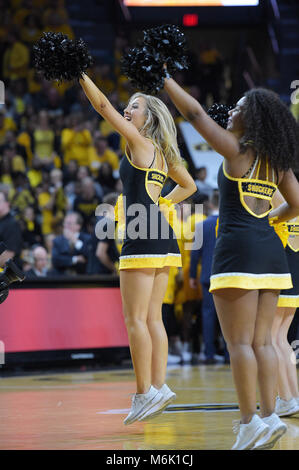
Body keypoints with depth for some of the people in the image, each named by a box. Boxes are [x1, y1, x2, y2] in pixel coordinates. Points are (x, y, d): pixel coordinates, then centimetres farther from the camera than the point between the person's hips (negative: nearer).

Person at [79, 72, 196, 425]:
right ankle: (158, 387, 8)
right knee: (152, 318, 10)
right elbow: (189, 185, 31)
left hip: (142, 238, -9)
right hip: (163, 240, 9)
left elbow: (104, 106, -10)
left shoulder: (139, 142, -5)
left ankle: (145, 392, -9)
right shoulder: (162, 154, 17)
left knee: (135, 318, -7)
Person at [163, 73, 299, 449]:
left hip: (239, 249, -7)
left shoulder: (237, 150, -7)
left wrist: (163, 79, -1)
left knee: (239, 342, -5)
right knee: (261, 342, 8)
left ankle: (250, 421, -9)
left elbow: (195, 113, -7)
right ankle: (269, 416, 4)